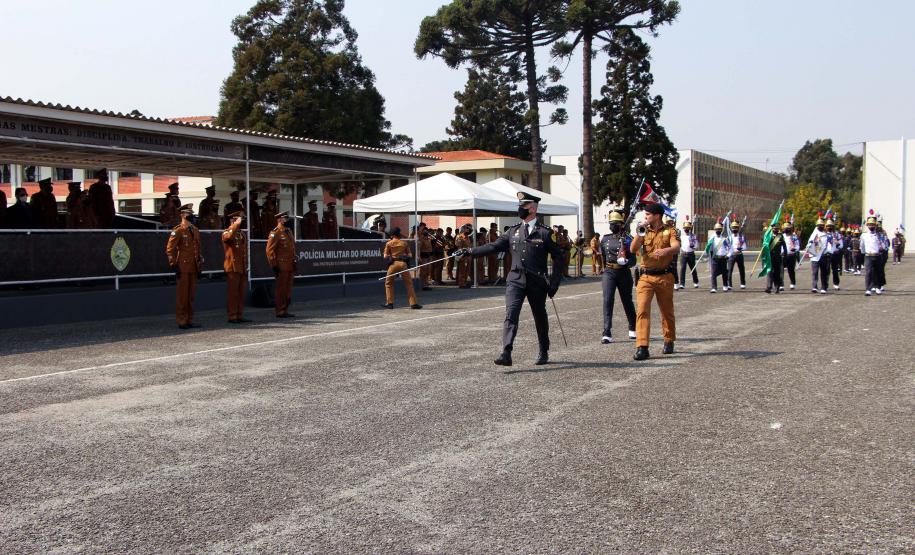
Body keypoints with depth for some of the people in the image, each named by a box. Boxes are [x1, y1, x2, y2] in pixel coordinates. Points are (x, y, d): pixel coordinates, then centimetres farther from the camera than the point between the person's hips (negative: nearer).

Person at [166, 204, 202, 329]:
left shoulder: (195, 231, 16)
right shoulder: (178, 231, -6)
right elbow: (169, 249, -9)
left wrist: (200, 264, 17)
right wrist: (173, 265, -13)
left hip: (193, 268, 7)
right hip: (183, 268, -7)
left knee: (191, 295, 10)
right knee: (182, 295, -2)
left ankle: (189, 320, 17)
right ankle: (181, 321, 2)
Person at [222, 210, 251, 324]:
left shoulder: (243, 233, 19)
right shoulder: (227, 232, -4)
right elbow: (228, 237, -32)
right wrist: (236, 225, -25)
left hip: (243, 268, 7)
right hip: (233, 267, -7)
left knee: (241, 293, 8)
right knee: (233, 293, -5)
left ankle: (240, 315, 13)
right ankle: (232, 316, -2)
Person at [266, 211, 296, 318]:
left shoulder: (289, 232, 17)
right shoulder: (275, 233, -8)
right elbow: (270, 250, -13)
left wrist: (294, 263, 19)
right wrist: (274, 265, -15)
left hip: (290, 266, 8)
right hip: (282, 267, -8)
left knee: (288, 289, 11)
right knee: (281, 290, -3)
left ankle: (285, 310, 17)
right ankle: (280, 311, 2)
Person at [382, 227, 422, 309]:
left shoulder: (389, 243, 6)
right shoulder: (404, 243, 10)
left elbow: (385, 256, 5)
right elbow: (410, 255, 10)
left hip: (393, 264, -1)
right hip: (403, 263, 1)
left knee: (388, 283, 13)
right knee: (409, 283, 5)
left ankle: (389, 303, 8)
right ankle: (413, 303, 2)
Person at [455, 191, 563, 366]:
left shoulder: (545, 232, -1)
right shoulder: (513, 231, 10)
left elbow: (558, 257, 2)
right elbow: (494, 246, 6)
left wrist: (554, 281, -5)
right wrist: (470, 252, -4)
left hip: (537, 282, -2)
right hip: (515, 280, 2)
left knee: (540, 317, 12)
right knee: (510, 314, -15)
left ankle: (544, 353, 32)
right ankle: (506, 354, -22)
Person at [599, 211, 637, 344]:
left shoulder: (627, 239, -3)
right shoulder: (605, 239, 8)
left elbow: (633, 261, -5)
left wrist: (626, 261, -25)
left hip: (623, 273, -2)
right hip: (609, 273, 2)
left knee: (627, 301, 14)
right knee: (607, 301, -13)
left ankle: (633, 329, 36)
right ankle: (607, 334, -16)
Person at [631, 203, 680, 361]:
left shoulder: (668, 232, 0)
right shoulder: (644, 231, 10)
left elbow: (676, 247, -18)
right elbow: (633, 249, -1)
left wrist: (666, 250, -40)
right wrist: (639, 234, -13)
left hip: (664, 277, -1)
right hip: (646, 277, 2)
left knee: (667, 312, 12)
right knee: (642, 310, -13)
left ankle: (669, 342, 32)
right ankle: (642, 347, -17)